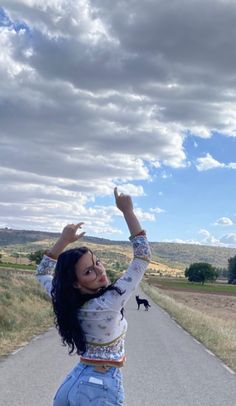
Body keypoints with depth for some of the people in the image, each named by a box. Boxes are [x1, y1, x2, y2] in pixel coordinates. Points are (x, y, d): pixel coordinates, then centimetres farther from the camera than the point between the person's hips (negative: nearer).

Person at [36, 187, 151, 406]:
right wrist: (127, 210, -18)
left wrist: (63, 241, 4)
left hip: (74, 381, 7)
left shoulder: (66, 300, -7)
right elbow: (143, 256, -22)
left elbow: (43, 273, 15)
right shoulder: (110, 303, -25)